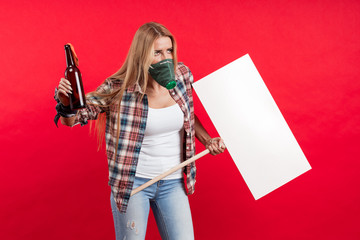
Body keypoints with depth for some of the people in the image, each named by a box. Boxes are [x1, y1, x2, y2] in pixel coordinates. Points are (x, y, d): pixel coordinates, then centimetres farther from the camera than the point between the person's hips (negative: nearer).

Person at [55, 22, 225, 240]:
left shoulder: (181, 75, -4)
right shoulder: (118, 90, -16)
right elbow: (73, 118, -11)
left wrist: (208, 140, 3)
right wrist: (66, 102, -33)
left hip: (172, 184, 3)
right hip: (132, 183, -3)